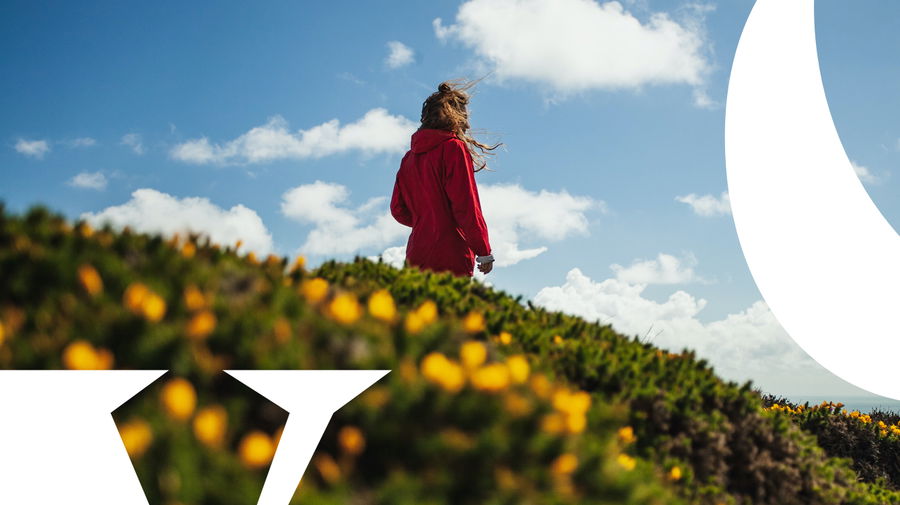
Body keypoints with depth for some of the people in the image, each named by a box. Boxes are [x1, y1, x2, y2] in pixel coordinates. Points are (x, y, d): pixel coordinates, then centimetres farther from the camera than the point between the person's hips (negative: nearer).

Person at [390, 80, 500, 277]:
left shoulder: (410, 157, 15)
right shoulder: (453, 147, -5)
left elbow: (398, 210, 16)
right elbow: (466, 206, -11)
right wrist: (484, 251, -6)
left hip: (416, 256, 7)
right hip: (451, 257, -7)